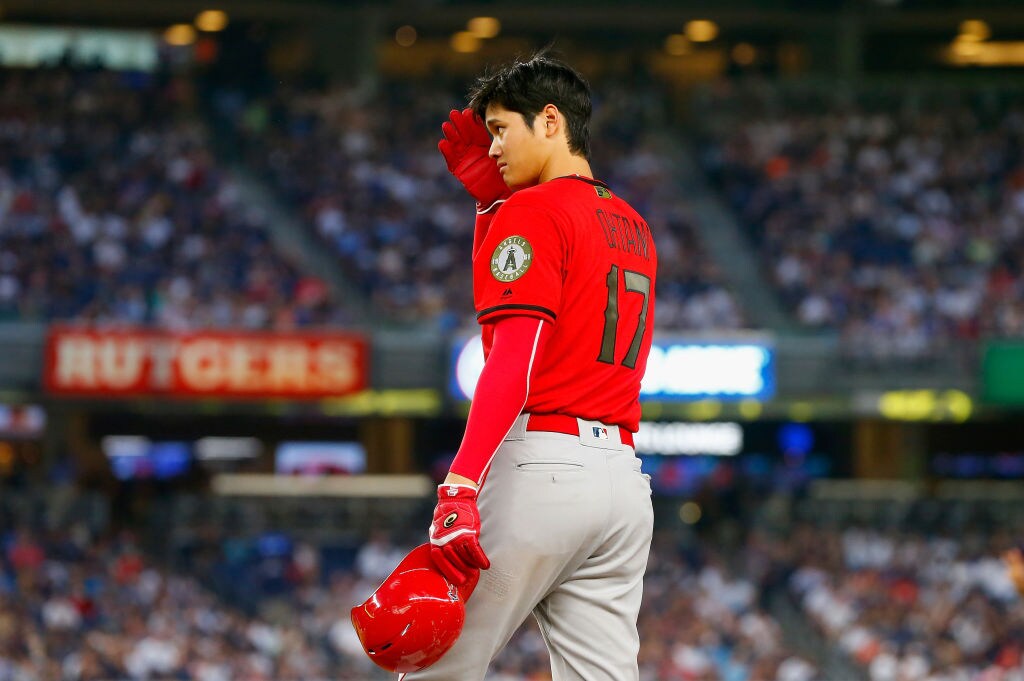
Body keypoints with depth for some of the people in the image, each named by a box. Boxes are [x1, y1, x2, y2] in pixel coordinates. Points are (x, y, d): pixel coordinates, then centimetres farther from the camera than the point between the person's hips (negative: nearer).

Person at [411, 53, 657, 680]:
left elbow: (514, 358, -16)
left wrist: (460, 485, -25)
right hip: (621, 472, 8)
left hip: (538, 467, -8)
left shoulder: (532, 212, -4)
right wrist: (491, 198, 26)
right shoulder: (633, 227, 21)